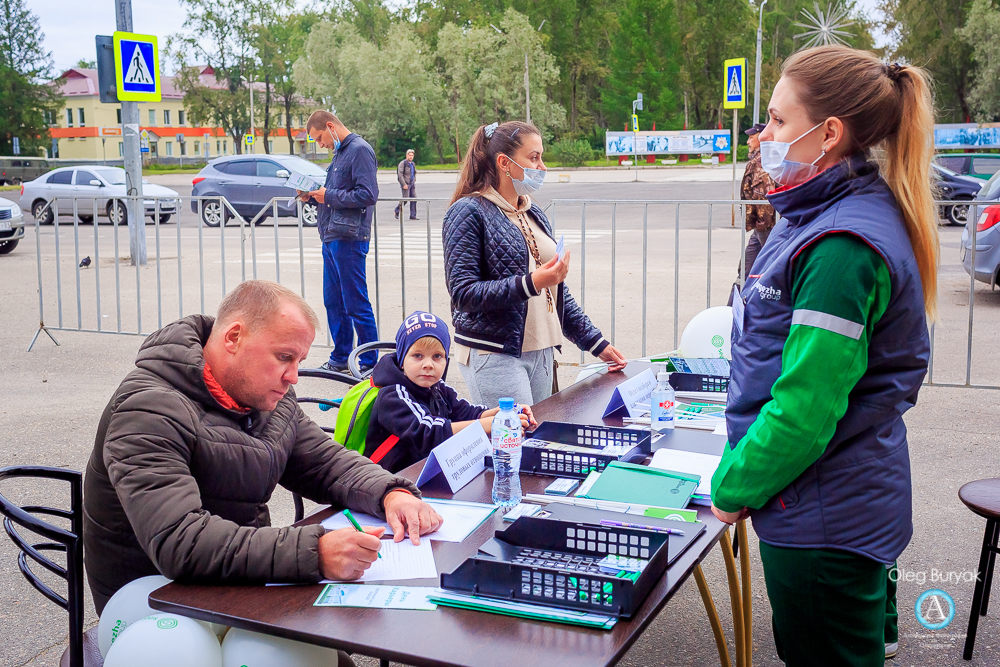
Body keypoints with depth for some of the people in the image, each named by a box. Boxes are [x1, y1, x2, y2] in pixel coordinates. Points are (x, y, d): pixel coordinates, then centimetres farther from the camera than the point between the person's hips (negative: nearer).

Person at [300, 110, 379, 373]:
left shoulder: (359, 150, -11)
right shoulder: (339, 152, 19)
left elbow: (368, 194, -20)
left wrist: (329, 196, -13)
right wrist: (314, 196, 7)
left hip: (349, 239, -10)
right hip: (331, 238, 10)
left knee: (356, 304, -5)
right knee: (333, 302, 15)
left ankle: (370, 362, 2)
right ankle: (340, 358, 25)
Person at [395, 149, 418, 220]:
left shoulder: (413, 164, 14)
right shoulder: (402, 163, -9)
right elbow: (400, 174, -15)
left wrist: (414, 181, 15)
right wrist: (404, 184, -20)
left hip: (412, 184, 7)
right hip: (405, 184, -7)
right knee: (405, 198, -7)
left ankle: (413, 216, 2)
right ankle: (397, 211, 17)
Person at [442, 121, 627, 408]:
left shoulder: (534, 213, 16)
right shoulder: (469, 212, -7)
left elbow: (557, 290, 21)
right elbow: (463, 293, -16)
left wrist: (595, 342, 18)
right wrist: (531, 283, -24)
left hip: (541, 353, 7)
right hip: (494, 356, -7)